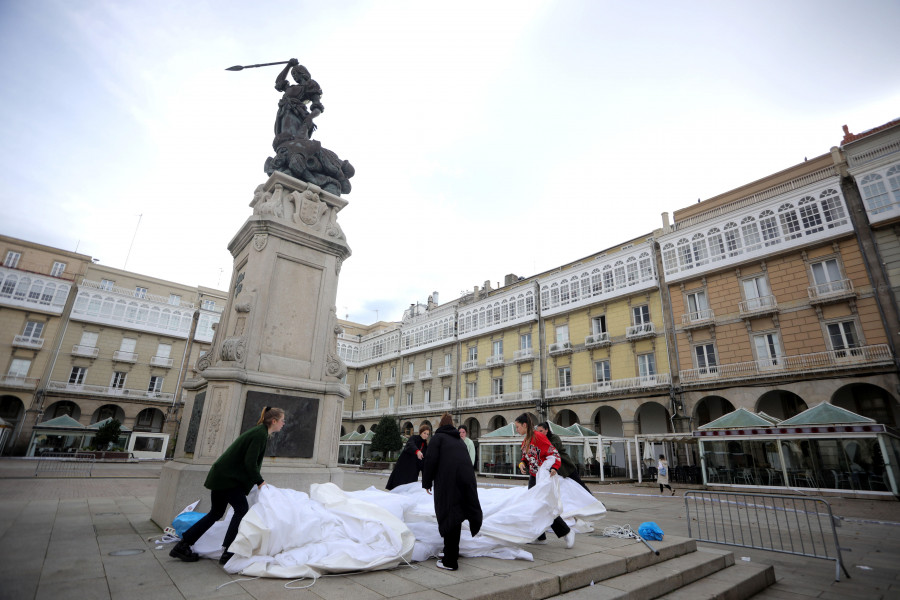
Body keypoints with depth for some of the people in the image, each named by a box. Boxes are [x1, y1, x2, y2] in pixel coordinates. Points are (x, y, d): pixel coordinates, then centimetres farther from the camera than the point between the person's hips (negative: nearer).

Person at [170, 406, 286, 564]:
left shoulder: (258, 432, 14)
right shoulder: (260, 435, -17)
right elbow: (250, 462, -21)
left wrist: (257, 481, 21)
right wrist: (260, 482, -11)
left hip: (221, 475, 10)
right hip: (228, 478, -10)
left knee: (217, 512, 17)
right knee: (242, 510, -4)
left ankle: (182, 546, 24)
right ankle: (227, 552, 0)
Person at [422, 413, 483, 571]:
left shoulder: (438, 437, 5)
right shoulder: (459, 440, 23)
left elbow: (431, 461, -5)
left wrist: (427, 482, 4)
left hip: (448, 482, -6)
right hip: (467, 479, 6)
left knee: (449, 516, 1)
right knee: (456, 516, 18)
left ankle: (450, 561, 5)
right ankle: (451, 552, 33)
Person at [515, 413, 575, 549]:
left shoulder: (538, 437, -17)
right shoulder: (525, 440, 11)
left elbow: (554, 453, -20)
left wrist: (554, 468, -34)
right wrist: (522, 464, -2)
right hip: (533, 477, 9)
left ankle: (567, 532, 10)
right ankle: (540, 537, 21)